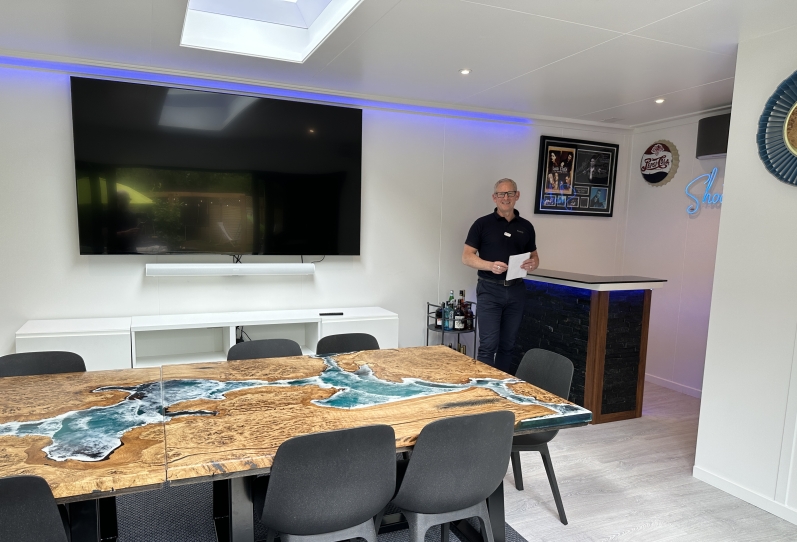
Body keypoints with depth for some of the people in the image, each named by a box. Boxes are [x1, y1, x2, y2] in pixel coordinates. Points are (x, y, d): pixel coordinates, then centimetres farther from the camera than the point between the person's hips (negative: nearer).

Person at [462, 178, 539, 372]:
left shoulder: (526, 226, 9)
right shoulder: (482, 224, -2)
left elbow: (534, 257, 17)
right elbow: (467, 257, -4)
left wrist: (532, 264, -8)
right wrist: (490, 265, -21)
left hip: (516, 291, 4)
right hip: (489, 290, -4)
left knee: (507, 344, 11)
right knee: (488, 345, -6)